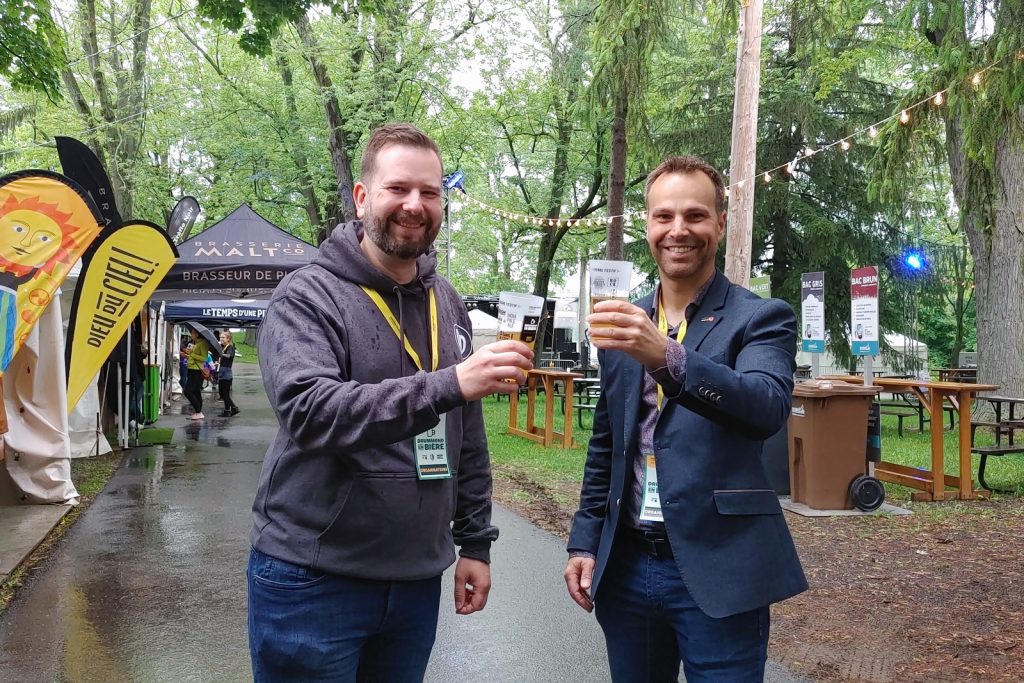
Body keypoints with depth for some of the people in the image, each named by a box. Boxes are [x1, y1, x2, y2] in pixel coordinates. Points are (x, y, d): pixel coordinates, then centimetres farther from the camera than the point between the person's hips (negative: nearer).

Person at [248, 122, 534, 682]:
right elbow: (310, 410, -28)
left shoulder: (448, 305, 8)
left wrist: (475, 540, 10)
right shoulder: (308, 296, -11)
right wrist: (447, 384, -36)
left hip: (417, 579, 5)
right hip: (313, 579, -5)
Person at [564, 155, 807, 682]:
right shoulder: (626, 324, 9)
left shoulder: (761, 319, -5)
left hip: (717, 572, -4)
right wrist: (585, 541, 10)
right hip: (625, 568, 5)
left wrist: (668, 359, -38)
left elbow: (768, 406, -25)